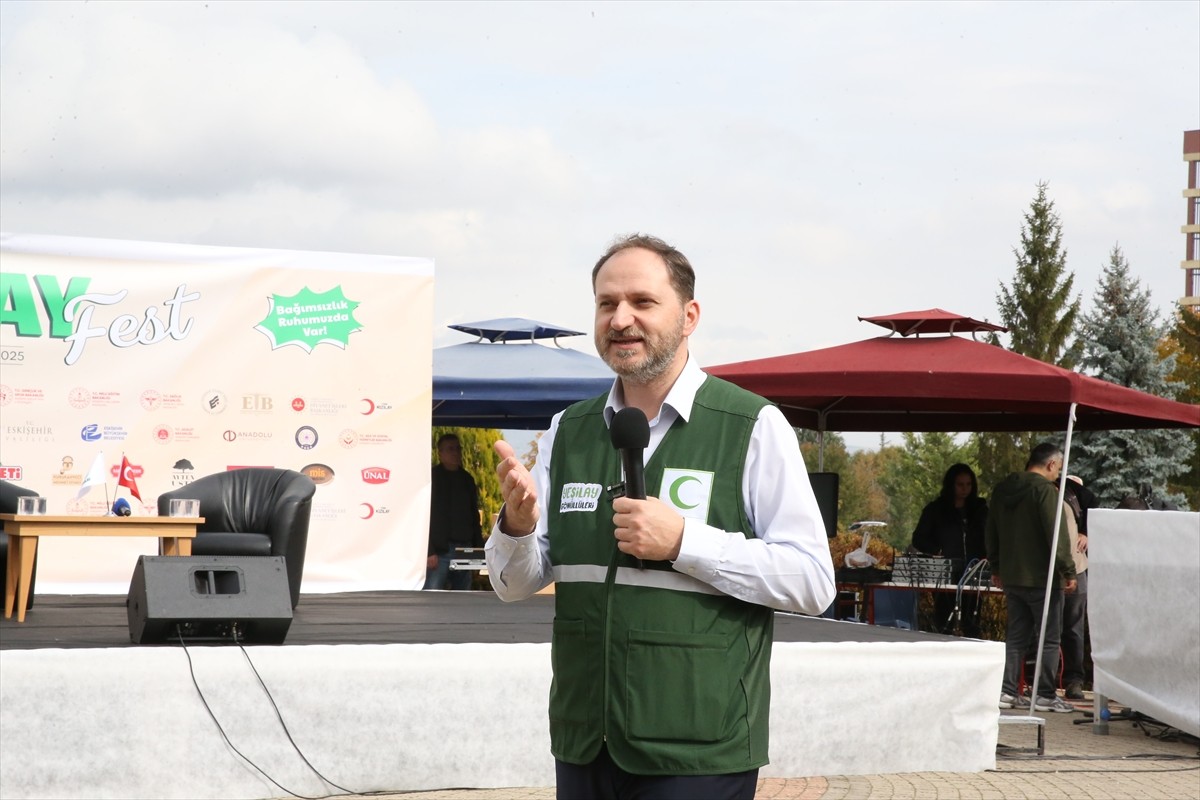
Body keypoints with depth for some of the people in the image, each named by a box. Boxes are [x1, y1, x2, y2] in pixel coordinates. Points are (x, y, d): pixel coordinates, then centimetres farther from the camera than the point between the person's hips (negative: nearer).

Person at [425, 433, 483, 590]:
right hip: (439, 550, -6)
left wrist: (479, 548, 11)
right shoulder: (431, 478, -2)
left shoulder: (467, 479, 16)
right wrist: (429, 551, -15)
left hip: (464, 549, 6)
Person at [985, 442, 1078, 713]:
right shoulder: (1045, 489, -14)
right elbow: (1056, 535, -18)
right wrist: (1068, 571, -13)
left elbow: (990, 533, 20)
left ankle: (1007, 691, 9)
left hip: (1011, 576, 7)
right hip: (1042, 577, -7)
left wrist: (996, 568, 27)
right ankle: (1045, 695, 1)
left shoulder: (1002, 489, 12)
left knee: (1016, 636, 12)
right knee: (1049, 638, 0)